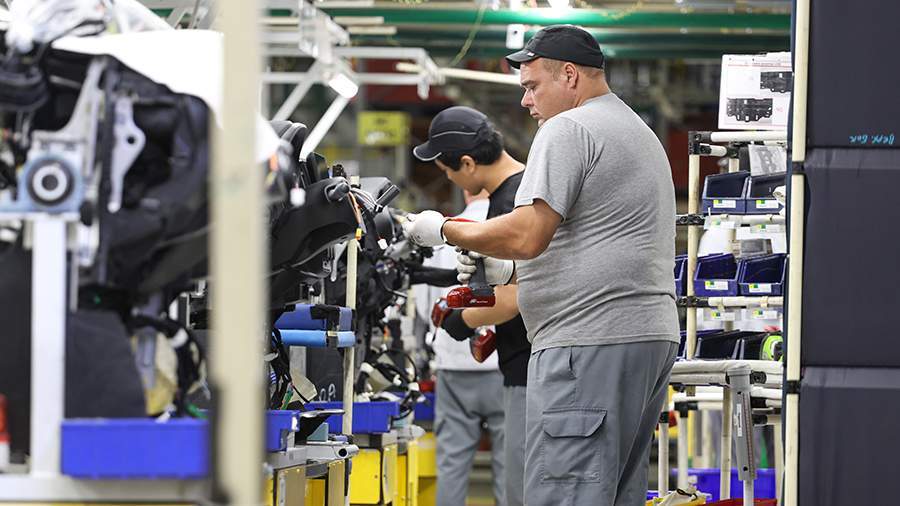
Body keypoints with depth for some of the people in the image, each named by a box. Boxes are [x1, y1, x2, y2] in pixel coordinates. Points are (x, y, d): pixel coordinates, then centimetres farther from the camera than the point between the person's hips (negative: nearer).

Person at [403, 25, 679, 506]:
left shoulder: (568, 129, -6)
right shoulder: (641, 133, 26)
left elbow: (527, 236, -16)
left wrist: (444, 229, -1)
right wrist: (507, 271, 21)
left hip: (589, 343, -10)